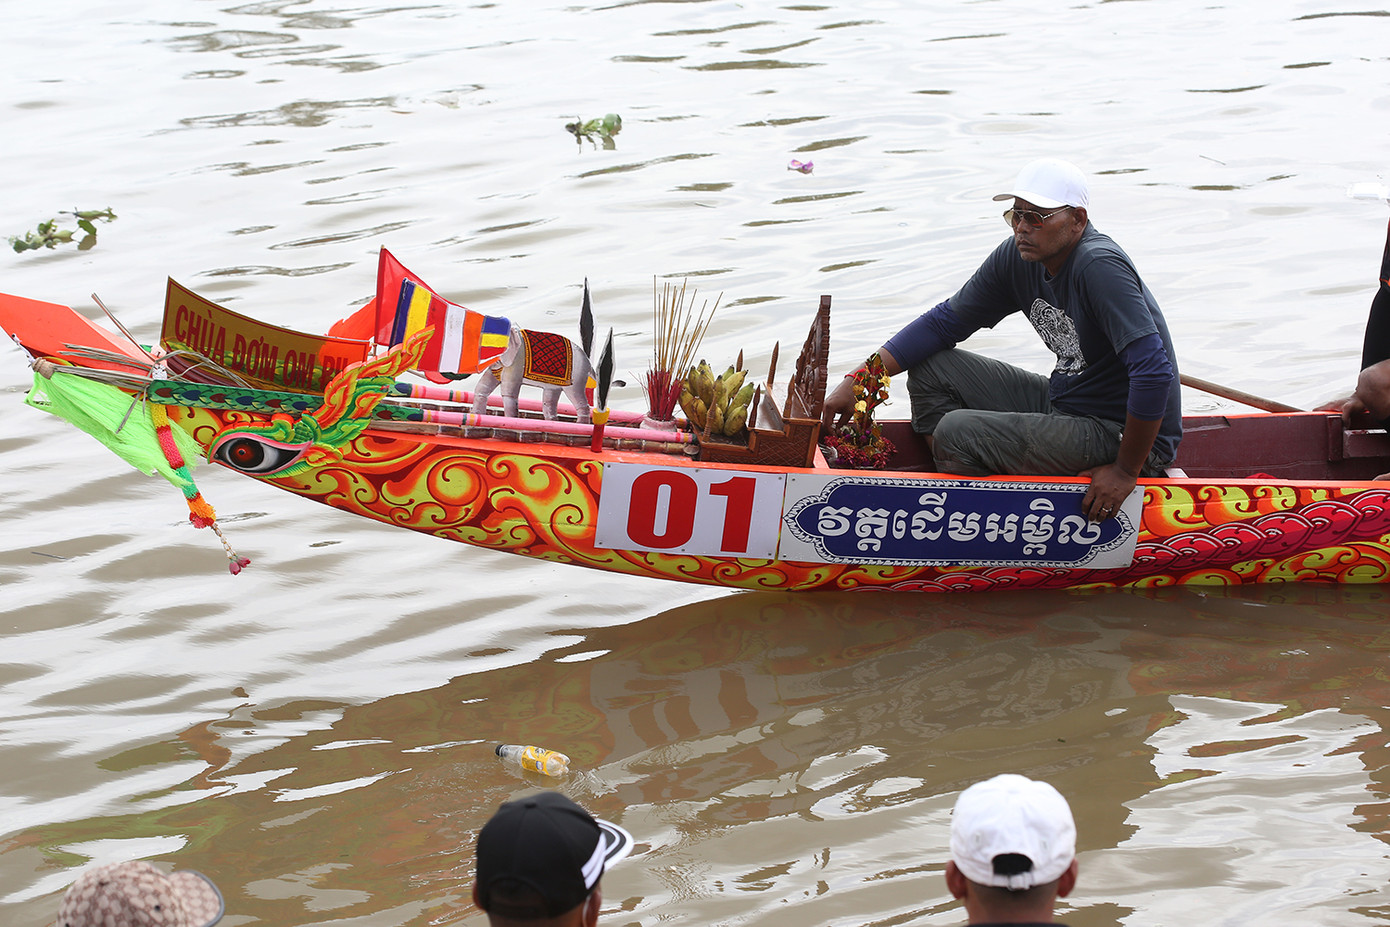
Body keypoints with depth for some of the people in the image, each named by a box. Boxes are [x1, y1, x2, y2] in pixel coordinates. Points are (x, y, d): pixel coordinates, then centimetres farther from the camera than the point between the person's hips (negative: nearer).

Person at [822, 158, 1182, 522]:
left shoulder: (1099, 267, -27)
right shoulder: (1018, 257, -1)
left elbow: (1154, 372, -33)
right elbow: (944, 322, 9)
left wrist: (1126, 471, -26)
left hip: (1122, 435, -9)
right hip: (1062, 403, 9)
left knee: (956, 433, -19)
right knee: (931, 367, 7)